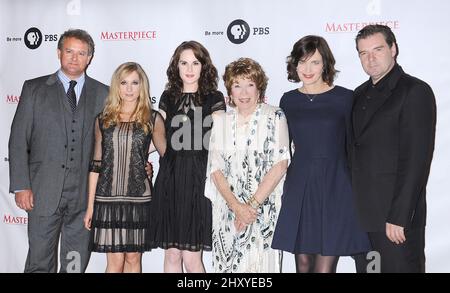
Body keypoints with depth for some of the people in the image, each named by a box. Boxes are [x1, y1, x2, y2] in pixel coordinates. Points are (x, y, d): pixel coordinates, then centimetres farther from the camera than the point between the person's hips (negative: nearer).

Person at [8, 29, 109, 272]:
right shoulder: (34, 88, 6)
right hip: (44, 191, -1)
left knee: (76, 264, 9)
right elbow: (18, 141, 2)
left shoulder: (102, 93, 8)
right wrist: (21, 186, -5)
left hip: (85, 193, 1)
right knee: (40, 263, 4)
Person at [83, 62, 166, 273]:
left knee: (133, 258, 9)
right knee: (115, 260, 2)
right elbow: (96, 165, 8)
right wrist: (90, 205, 7)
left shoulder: (153, 119, 2)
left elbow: (166, 155, 13)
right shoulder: (103, 120, 6)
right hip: (108, 198, 1)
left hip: (138, 198, 0)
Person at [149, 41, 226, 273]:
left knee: (191, 257, -4)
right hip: (170, 178, 3)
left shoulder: (214, 98, 3)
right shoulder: (168, 97, 12)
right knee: (172, 254, 7)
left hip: (198, 179, -3)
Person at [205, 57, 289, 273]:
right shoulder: (221, 121, 8)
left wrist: (253, 205, -13)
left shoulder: (275, 117, 0)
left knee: (261, 264, -3)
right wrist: (237, 206, -11)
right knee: (228, 264, 5)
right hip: (227, 210, 3)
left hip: (265, 210, -2)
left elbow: (280, 164, -8)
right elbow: (215, 169, 2)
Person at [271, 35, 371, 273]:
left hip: (335, 190, -3)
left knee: (325, 267, -3)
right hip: (298, 189, 3)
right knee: (303, 264, 9)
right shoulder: (288, 100, 8)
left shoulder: (345, 98, -2)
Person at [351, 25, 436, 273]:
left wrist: (399, 217, -19)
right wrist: (352, 208, 9)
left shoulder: (415, 91, -9)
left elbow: (417, 160, -16)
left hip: (396, 216, -7)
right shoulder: (360, 94, 14)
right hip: (362, 215, 7)